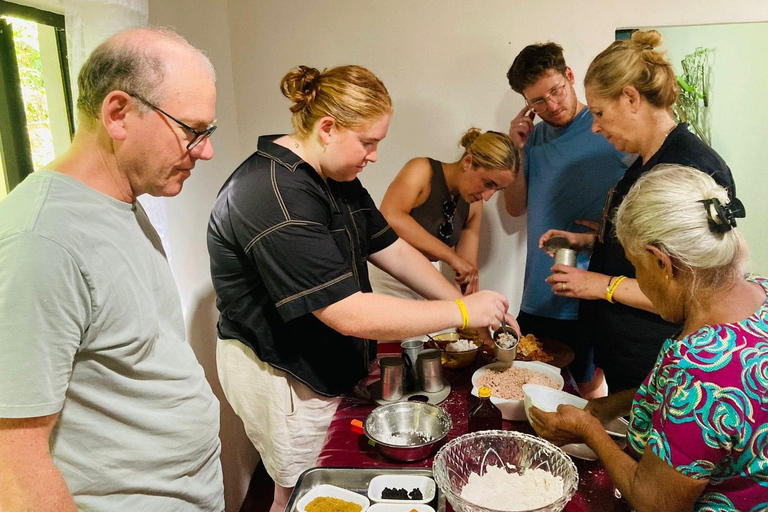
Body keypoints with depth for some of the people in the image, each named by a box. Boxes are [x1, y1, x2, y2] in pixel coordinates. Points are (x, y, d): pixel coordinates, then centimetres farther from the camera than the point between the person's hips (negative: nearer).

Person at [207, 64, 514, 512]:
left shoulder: (336, 177, 4)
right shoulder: (275, 196, -30)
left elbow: (391, 248, 6)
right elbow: (350, 314, -32)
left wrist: (463, 300, -3)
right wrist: (462, 312, -24)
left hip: (326, 365, 9)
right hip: (281, 374, -9)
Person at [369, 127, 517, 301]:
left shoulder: (474, 205, 3)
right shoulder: (422, 170, -15)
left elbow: (467, 266, 4)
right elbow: (390, 218, -34)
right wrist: (451, 256, -33)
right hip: (384, 282, -6)